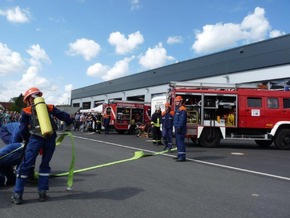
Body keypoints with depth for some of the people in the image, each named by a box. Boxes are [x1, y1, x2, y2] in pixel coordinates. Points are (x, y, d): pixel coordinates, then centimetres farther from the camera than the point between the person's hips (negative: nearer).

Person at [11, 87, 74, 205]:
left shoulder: (26, 111, 15)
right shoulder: (50, 108, 18)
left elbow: (23, 129, 8)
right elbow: (66, 116, 15)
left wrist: (26, 139, 24)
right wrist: (69, 125, 33)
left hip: (36, 138, -2)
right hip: (51, 138, 2)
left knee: (25, 166, 9)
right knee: (45, 165, 17)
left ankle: (17, 195, 10)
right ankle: (42, 192, 14)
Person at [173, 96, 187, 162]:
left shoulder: (182, 109, -13)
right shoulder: (177, 109, 20)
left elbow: (182, 120, -22)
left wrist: (179, 127, -25)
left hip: (180, 129, -11)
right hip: (177, 128, 11)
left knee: (180, 141, -12)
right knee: (178, 141, 15)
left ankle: (182, 156, -12)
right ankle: (179, 155, 23)